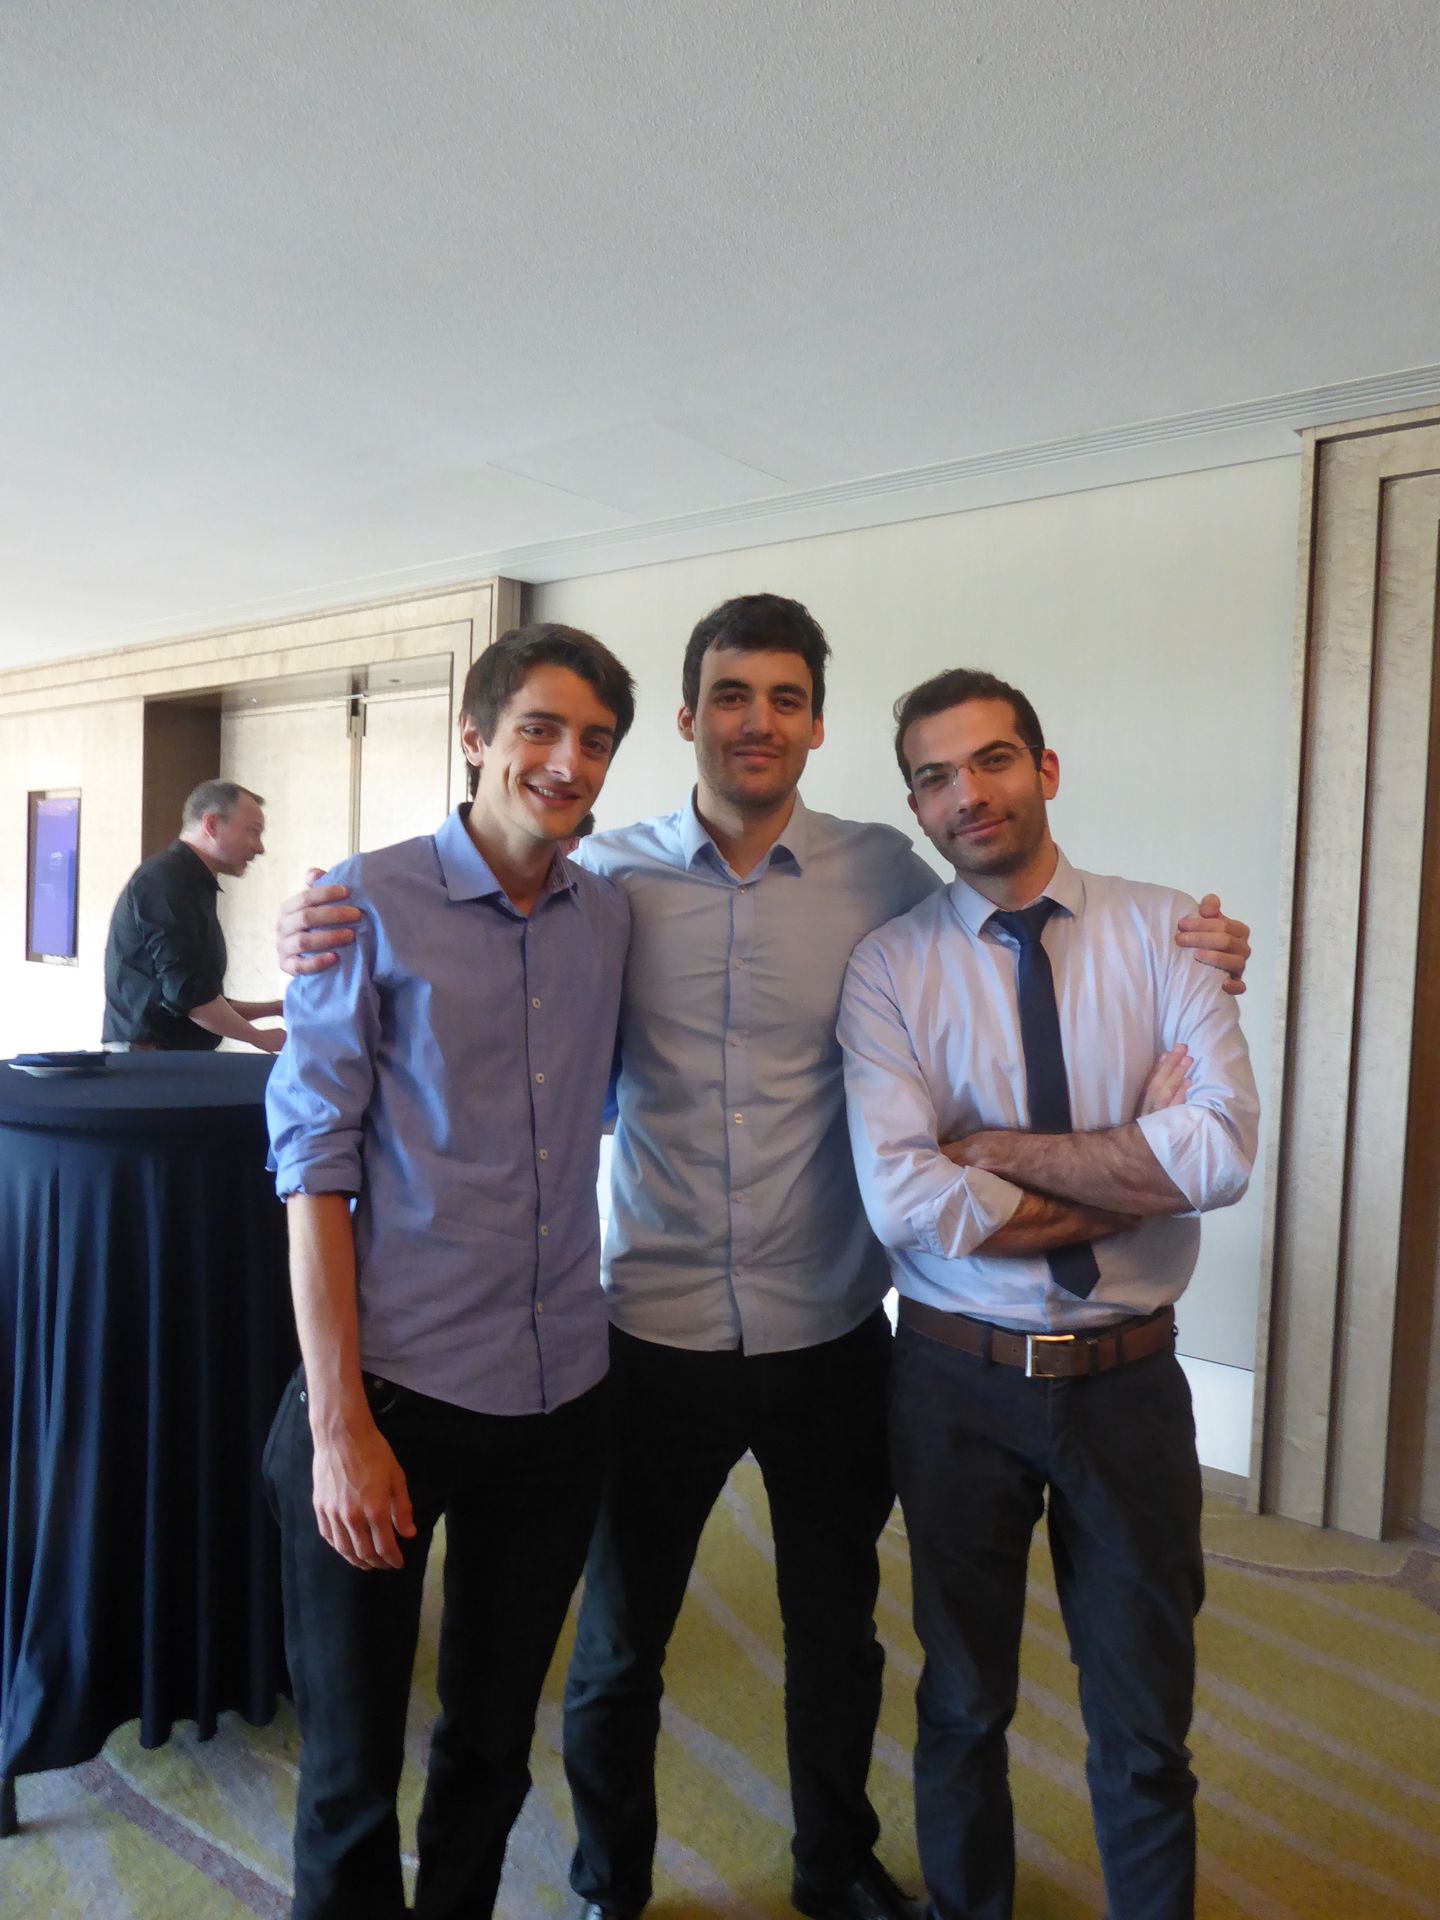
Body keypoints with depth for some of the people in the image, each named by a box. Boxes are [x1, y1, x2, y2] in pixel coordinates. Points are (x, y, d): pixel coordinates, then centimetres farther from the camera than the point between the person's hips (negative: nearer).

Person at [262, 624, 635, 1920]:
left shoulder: (611, 917, 4)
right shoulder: (371, 905, -9)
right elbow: (314, 1163, -10)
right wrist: (336, 1423, -12)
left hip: (561, 1391, 4)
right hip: (391, 1386, -4)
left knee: (495, 1739, 22)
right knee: (353, 1758, 14)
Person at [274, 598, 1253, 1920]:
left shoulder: (884, 873, -5)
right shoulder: (610, 876, -5)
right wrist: (325, 946, -19)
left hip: (831, 1335, 1)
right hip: (659, 1330, 0)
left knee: (837, 1629, 23)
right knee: (617, 1642, 18)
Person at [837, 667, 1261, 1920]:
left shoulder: (1163, 931, -5)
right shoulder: (890, 967, -9)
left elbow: (1223, 1152, -19)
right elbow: (904, 1199, -21)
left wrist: (1000, 1149, -17)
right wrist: (1134, 1170, -17)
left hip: (1128, 1379, 1)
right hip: (957, 1380, 0)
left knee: (1145, 1727, 18)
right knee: (963, 1706, 22)